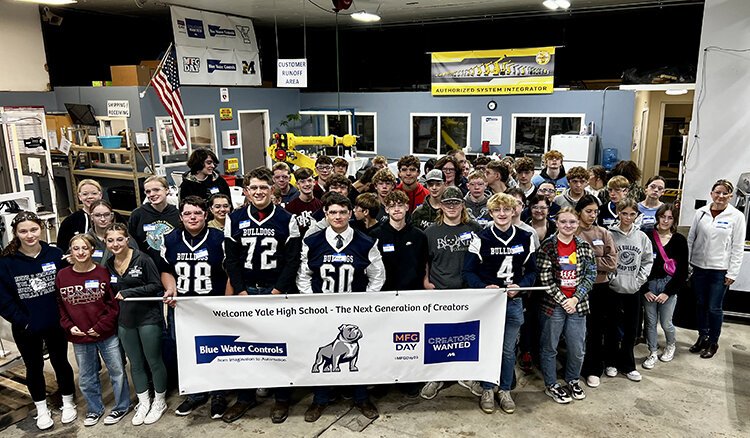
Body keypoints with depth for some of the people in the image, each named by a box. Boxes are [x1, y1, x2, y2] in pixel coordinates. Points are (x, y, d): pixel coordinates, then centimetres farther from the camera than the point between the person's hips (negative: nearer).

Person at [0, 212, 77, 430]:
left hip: (55, 324, 0)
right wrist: (21, 321, -13)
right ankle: (41, 409, 36)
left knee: (61, 362, 15)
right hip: (26, 329, 0)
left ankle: (68, 403, 35)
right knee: (34, 367, 17)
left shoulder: (55, 254, -9)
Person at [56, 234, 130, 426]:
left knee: (117, 371, 10)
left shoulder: (103, 273, -9)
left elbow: (114, 303, -7)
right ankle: (94, 409, 37)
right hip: (79, 338, 3)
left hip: (107, 335, -3)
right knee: (86, 378, 17)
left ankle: (121, 406, 29)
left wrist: (101, 326, -13)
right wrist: (68, 326, -3)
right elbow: (59, 305, 8)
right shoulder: (62, 276, -1)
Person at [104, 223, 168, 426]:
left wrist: (128, 292, -20)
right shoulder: (108, 264, 3)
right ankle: (143, 403, 31)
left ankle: (159, 402, 24)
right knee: (135, 363, 16)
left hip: (148, 318, -5)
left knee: (154, 361, 6)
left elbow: (156, 285, -14)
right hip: (124, 320, 5)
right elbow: (109, 292, 15)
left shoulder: (142, 259, -14)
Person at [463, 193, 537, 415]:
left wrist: (520, 286, -12)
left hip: (514, 302, 2)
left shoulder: (525, 238, 2)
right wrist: (484, 287, -21)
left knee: (509, 349, 12)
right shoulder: (481, 238, -6)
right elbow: (468, 271, -5)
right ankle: (487, 390, 25)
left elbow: (531, 271, 7)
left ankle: (505, 390, 29)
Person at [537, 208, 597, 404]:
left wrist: (575, 299, -8)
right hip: (553, 304, -3)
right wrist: (563, 301, -12)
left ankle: (573, 380, 36)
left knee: (577, 349, 11)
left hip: (577, 304, 3)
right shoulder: (547, 247, -8)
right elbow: (545, 279, -11)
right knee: (550, 347, 9)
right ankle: (551, 385, 27)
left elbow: (590, 275, 1)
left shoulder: (585, 246, 3)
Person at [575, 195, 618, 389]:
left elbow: (612, 263, -3)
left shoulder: (604, 234, 5)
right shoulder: (572, 233, -5)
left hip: (600, 287, 3)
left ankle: (594, 370, 24)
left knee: (597, 330, 11)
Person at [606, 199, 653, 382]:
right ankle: (611, 363, 23)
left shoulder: (642, 237, 3)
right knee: (613, 327, 8)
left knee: (631, 329, 11)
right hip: (614, 289, -3)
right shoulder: (610, 234, -8)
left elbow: (648, 260, 8)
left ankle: (627, 365, 25)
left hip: (633, 290, 3)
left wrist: (640, 279, -1)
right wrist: (611, 277, -12)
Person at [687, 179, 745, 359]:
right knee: (701, 305, 14)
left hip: (720, 270, -3)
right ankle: (702, 337, 30)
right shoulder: (701, 212, 2)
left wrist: (732, 273, -7)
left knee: (714, 308, 3)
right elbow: (691, 238, 6)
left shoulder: (736, 216, -5)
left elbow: (738, 247, -4)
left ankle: (713, 342, 21)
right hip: (699, 266, 3)